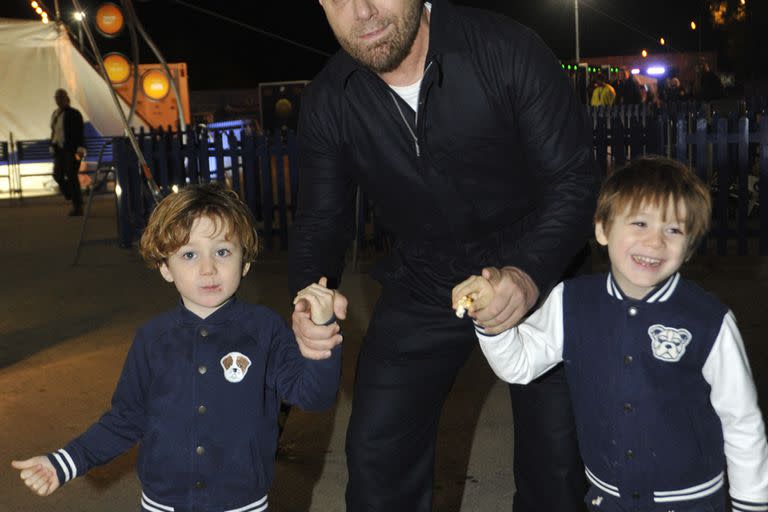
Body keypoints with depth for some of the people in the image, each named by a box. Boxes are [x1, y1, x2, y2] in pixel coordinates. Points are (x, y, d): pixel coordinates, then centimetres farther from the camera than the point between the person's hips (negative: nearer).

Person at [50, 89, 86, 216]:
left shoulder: (74, 113, -7)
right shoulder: (55, 113, 14)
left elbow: (80, 133, -12)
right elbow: (54, 132, 20)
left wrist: (80, 148, -20)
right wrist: (52, 146, 14)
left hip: (72, 149, -7)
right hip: (60, 150, 7)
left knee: (71, 177, -8)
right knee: (58, 175, 1)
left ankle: (78, 207, 0)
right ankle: (76, 201, 17)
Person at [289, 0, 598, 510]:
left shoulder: (508, 51, -20)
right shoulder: (328, 102, -8)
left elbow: (573, 176, -18)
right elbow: (321, 218, -3)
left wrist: (532, 273, -35)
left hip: (536, 273, -2)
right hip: (422, 284, 3)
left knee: (558, 452, 4)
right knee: (376, 453, 3)